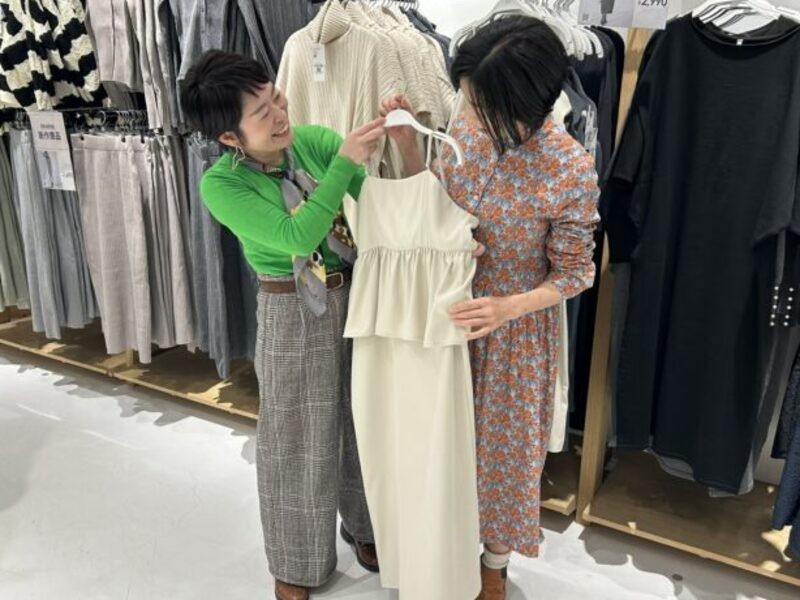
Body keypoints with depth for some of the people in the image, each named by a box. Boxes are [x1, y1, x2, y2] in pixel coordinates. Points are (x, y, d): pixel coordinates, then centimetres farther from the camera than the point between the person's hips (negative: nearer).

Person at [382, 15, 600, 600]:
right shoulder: (467, 127, -10)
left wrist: (508, 308, -30)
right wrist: (407, 144, -12)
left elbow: (574, 272, -14)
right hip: (453, 311, 5)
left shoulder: (571, 170, -25)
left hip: (518, 327, -4)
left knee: (505, 442, 16)